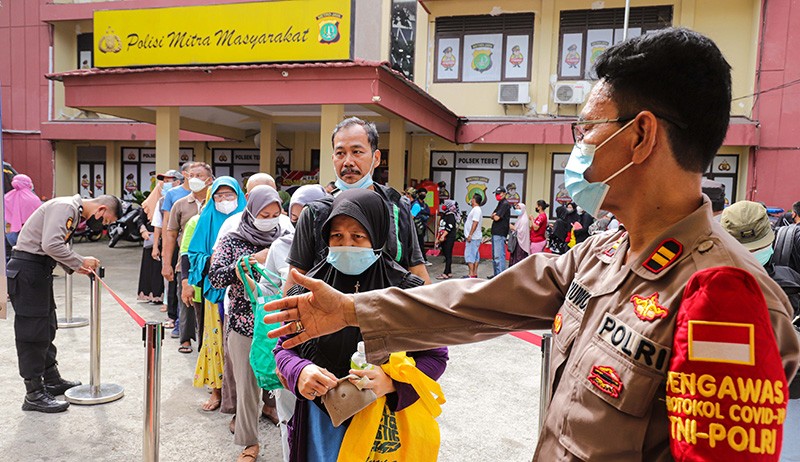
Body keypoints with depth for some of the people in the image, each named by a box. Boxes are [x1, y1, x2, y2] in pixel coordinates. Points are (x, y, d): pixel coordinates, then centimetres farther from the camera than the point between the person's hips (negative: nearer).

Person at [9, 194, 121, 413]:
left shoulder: (74, 212, 15)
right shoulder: (65, 206, -17)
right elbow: (51, 245, -28)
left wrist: (75, 267, 4)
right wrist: (80, 262, -18)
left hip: (39, 271, 10)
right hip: (27, 269, -10)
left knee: (47, 329, 18)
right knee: (33, 332, -5)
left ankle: (52, 380, 30)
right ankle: (34, 395, 3)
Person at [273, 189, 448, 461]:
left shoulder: (406, 290, -14)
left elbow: (435, 355, -8)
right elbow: (284, 346, 2)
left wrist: (392, 382, -25)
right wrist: (300, 372, -20)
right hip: (320, 420, 2)